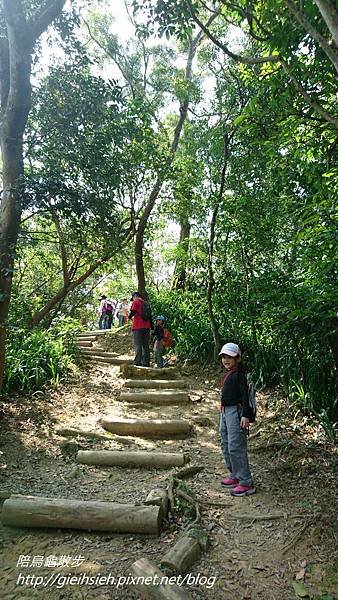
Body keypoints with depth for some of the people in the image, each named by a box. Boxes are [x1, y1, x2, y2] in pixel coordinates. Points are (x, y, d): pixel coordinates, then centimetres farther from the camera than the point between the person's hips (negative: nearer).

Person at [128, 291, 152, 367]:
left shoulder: (135, 302, 0)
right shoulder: (146, 303, 19)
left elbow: (133, 312, -13)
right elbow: (150, 316, 18)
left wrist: (129, 317, 9)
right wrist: (151, 328, 20)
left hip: (138, 327, -6)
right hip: (146, 327, 6)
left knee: (138, 345, -6)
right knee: (145, 346, 8)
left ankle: (138, 362, -10)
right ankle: (146, 363, 7)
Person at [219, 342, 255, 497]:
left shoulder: (239, 374, -13)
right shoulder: (229, 374, 14)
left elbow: (245, 395, -19)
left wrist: (245, 415, -26)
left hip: (235, 411, -10)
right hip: (225, 411, 10)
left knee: (235, 447, -8)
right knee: (225, 446, 16)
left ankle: (246, 483, 1)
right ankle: (235, 476, 30)